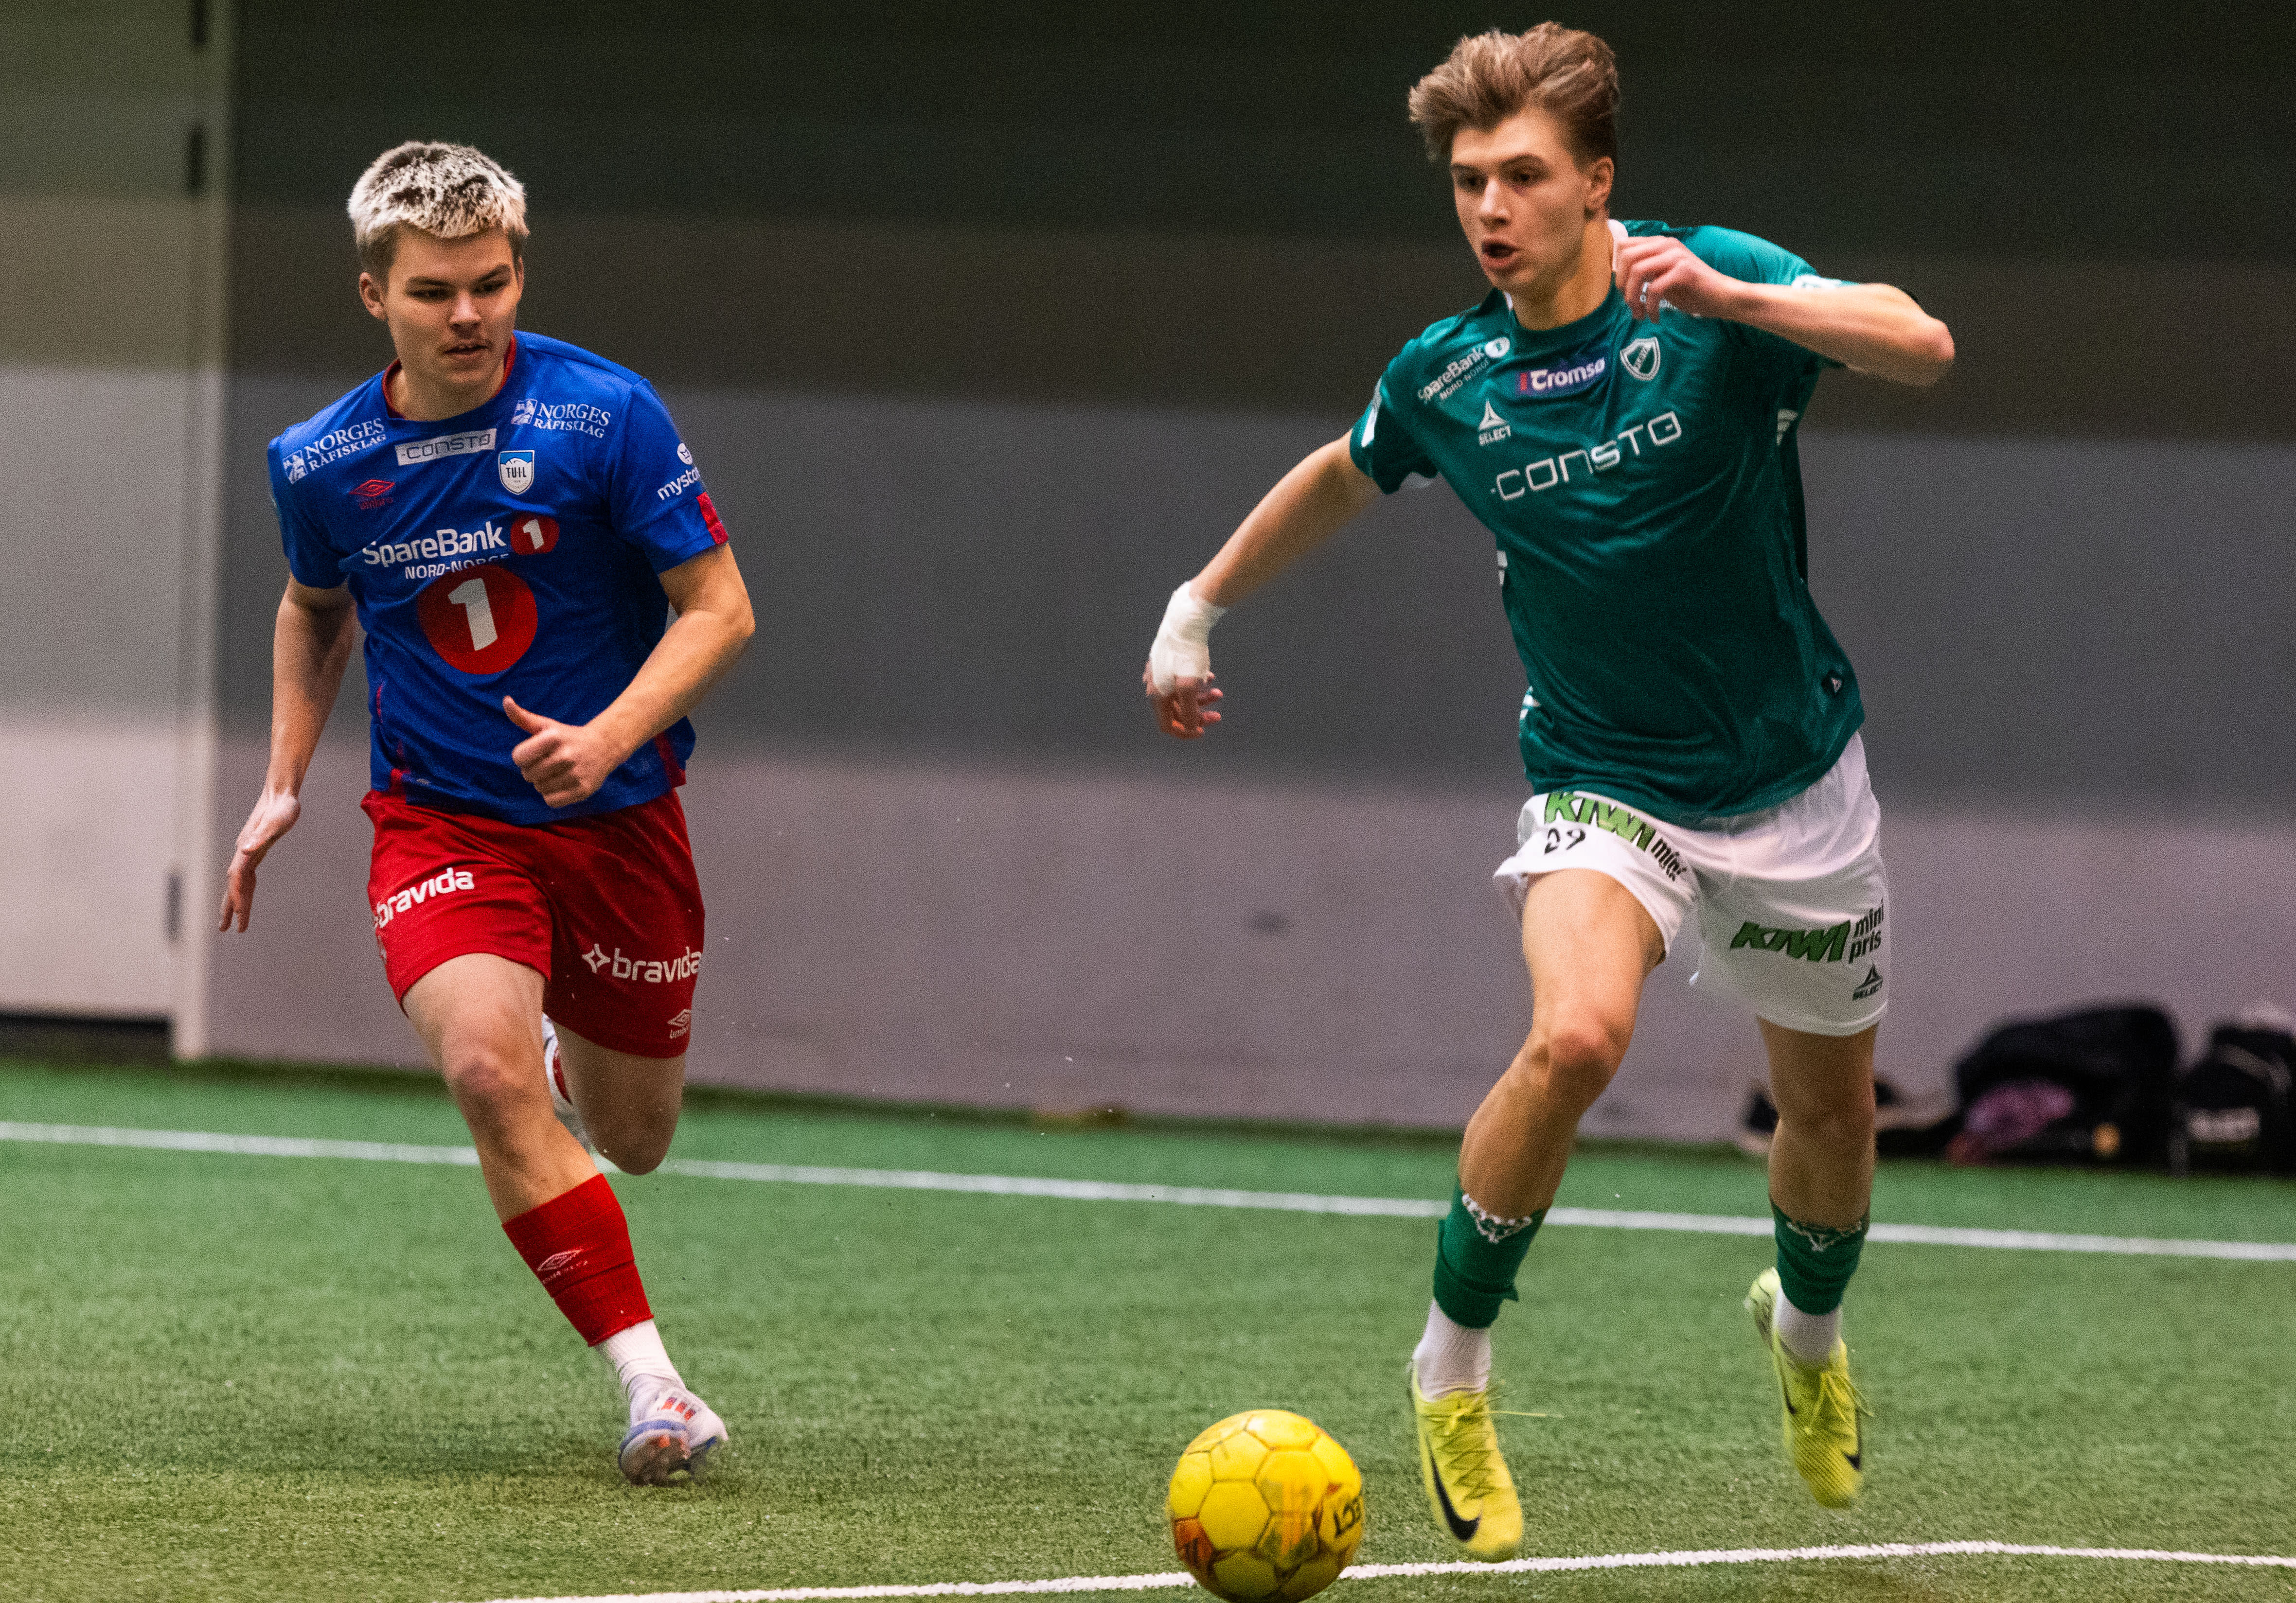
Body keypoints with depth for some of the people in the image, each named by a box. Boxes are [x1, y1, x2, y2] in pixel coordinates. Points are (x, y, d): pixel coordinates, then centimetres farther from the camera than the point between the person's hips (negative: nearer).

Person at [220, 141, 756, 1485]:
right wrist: (286, 782, 9)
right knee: (488, 1072, -27)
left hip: (617, 817, 0)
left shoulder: (605, 415, -15)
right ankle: (653, 1385, -23)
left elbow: (719, 609, -11)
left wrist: (608, 738, -26)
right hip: (442, 819, 0)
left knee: (633, 1143, 11)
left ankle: (572, 1057, 50)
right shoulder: (319, 465, -5)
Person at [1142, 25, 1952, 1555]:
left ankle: (1808, 1325, 50)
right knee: (1577, 1036, -29)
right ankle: (1453, 1368, -11)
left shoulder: (1715, 293, -17)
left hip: (1791, 777, 0)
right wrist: (1201, 602, 24)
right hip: (1605, 780, 0)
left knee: (1833, 1108, 15)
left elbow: (1922, 346, -34)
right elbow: (1339, 478, 16)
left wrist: (1729, 297, -47)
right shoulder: (1446, 379, -7)